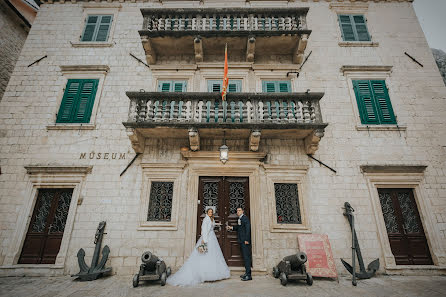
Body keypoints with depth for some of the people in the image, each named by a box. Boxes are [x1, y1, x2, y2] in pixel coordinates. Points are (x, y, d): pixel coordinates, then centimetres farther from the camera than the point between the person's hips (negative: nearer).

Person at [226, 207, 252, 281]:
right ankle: (246, 273, 24)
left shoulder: (245, 218, -12)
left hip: (245, 241, -9)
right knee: (245, 257, 15)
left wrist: (246, 239, -21)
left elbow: (248, 228, -18)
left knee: (246, 257, -7)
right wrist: (231, 227, 10)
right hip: (241, 241, 9)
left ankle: (248, 275, -2)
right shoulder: (239, 219, 16)